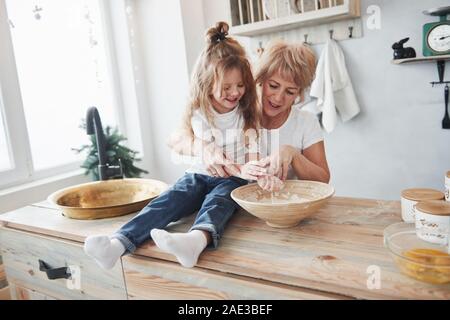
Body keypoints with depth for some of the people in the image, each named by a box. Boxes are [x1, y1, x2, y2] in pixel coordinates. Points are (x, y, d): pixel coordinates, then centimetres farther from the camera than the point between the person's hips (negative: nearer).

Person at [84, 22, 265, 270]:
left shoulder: (247, 112, 1)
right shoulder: (200, 115, -3)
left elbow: (252, 153, -3)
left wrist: (256, 172, -27)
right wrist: (240, 169, -31)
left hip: (234, 179, -1)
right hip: (201, 174, 1)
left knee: (217, 201, -35)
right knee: (169, 200, -27)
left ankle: (195, 241, -69)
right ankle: (117, 244, -47)